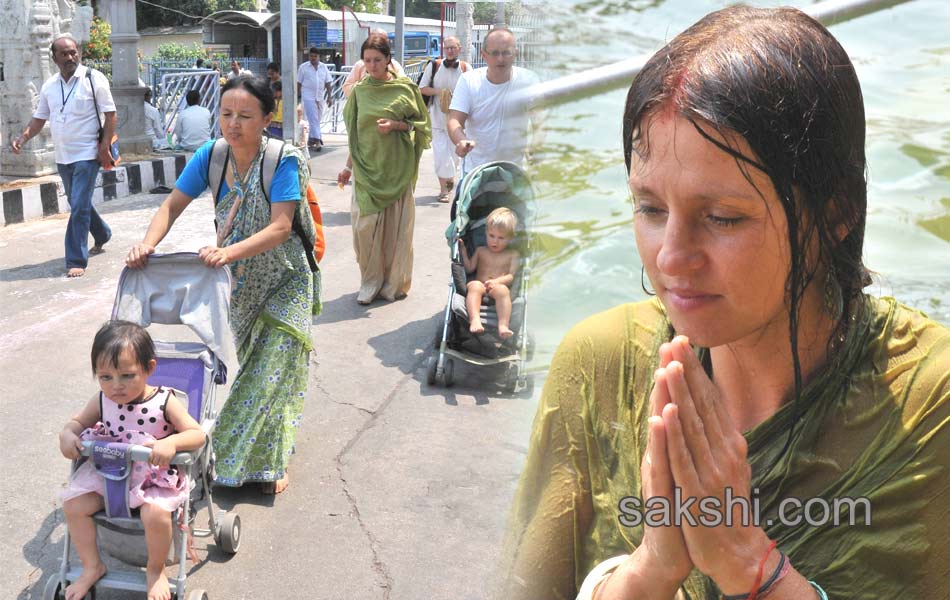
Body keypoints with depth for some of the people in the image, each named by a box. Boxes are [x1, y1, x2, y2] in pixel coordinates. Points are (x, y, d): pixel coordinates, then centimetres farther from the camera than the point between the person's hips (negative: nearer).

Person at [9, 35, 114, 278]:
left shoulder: (94, 78, -8)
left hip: (87, 155, -6)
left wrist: (105, 146, -15)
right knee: (78, 204, 19)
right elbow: (39, 118, 15)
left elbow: (110, 114, -8)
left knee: (79, 207, -12)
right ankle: (102, 235, 44)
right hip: (62, 157, 6)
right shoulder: (49, 86, 8)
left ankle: (77, 261, -7)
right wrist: (23, 137, -2)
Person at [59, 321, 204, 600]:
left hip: (154, 476, -4)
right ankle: (92, 567, 14)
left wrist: (171, 443, -38)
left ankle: (156, 569, 3)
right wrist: (67, 433, -13)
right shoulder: (102, 400, -6)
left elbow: (197, 434, -17)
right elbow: (78, 421, 11)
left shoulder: (164, 401, -17)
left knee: (156, 513, -29)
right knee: (73, 503, -10)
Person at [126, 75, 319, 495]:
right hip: (241, 282, 5)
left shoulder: (284, 160, -25)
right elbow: (173, 205, -9)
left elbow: (280, 227, -32)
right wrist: (149, 243, -28)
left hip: (284, 280, -4)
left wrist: (229, 252, -45)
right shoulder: (211, 156, -10)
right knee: (250, 363, 17)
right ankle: (243, 451, 35)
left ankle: (269, 462, 11)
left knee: (275, 367, -5)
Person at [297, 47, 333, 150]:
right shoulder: (303, 67, 0)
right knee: (313, 120, -13)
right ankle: (317, 141, -20)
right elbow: (299, 83, 1)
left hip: (320, 98, 4)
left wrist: (329, 97, 3)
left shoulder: (323, 67, 9)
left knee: (316, 120, 10)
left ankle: (311, 140, 22)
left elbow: (328, 83, 9)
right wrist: (297, 97, -1)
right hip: (308, 97, -4)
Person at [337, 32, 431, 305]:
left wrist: (396, 125, -12)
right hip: (367, 167, 2)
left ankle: (395, 282, 15)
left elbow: (421, 124, 5)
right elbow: (354, 132, 13)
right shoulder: (359, 91, 6)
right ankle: (371, 282, 11)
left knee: (397, 225, 2)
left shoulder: (406, 88, 0)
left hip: (397, 167, -2)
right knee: (365, 226, -3)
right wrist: (349, 166, 12)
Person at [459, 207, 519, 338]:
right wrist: (463, 250, 6)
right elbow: (469, 268, 16)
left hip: (499, 287, -2)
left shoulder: (512, 254, 16)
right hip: (481, 286, 2)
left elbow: (511, 276, 3)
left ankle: (503, 325, -55)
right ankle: (475, 320, -55)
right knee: (474, 285, -34)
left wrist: (497, 281, -16)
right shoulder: (481, 251, 24)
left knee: (503, 290, -37)